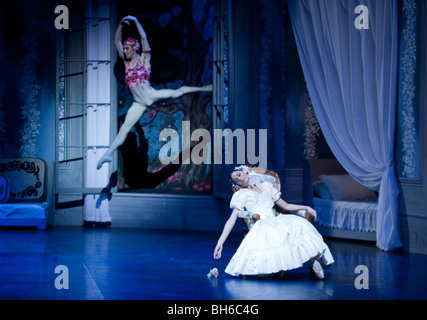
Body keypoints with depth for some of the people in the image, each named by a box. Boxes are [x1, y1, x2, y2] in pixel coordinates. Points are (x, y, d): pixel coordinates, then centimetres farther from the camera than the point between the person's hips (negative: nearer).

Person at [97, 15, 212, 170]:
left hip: (150, 95, -3)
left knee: (176, 92, -12)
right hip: (139, 103, 3)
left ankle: (204, 88, 7)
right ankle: (108, 154, -2)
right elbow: (117, 41, 9)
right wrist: (121, 24, -2)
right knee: (124, 129, -1)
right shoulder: (127, 62, 10)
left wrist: (135, 21, -18)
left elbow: (143, 37, -14)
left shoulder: (143, 59, -2)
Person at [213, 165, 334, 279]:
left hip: (276, 221, 4)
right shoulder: (241, 195, 14)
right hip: (261, 226, -4)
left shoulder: (266, 186, 25)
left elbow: (285, 206, 29)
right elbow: (231, 219, 5)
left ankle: (313, 257, -33)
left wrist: (306, 207, 15)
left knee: (299, 223, -29)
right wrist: (220, 242, -5)